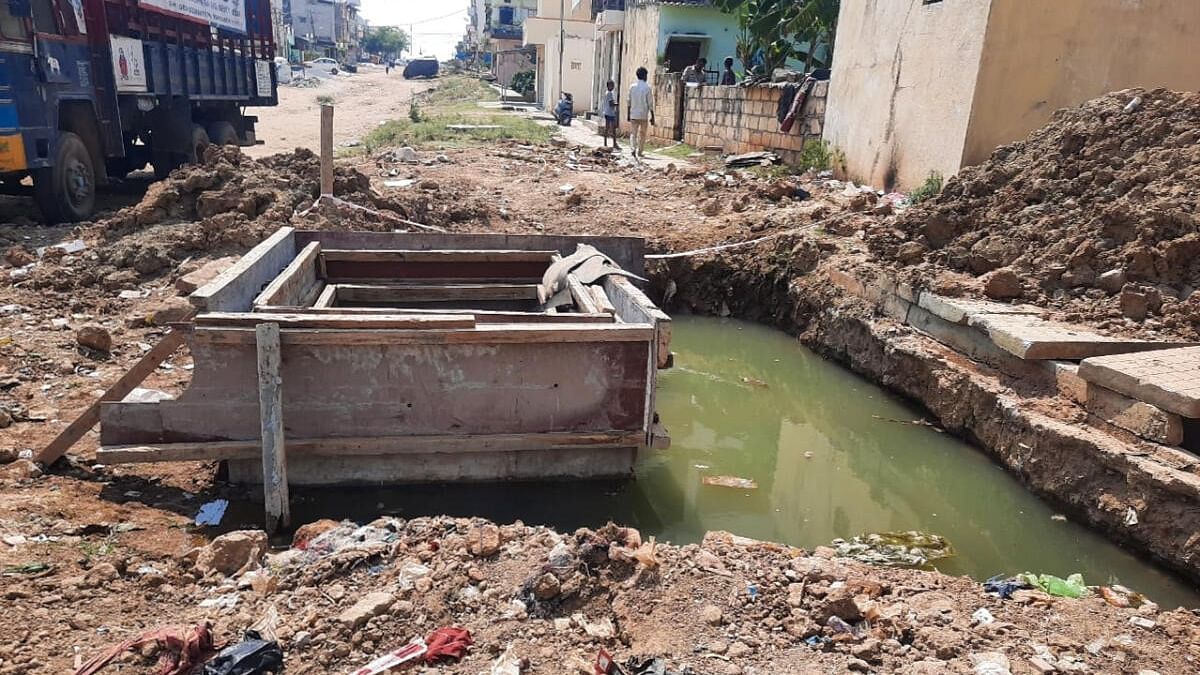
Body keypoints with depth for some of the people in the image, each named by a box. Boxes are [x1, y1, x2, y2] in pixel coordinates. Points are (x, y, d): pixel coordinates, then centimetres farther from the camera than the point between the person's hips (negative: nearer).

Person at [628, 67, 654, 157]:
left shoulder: (632, 87, 2)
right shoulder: (647, 88, -7)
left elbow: (629, 102, 5)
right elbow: (650, 104, -7)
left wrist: (628, 115, 14)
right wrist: (652, 117, -1)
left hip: (633, 115, 2)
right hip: (644, 115, -2)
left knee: (634, 133, 5)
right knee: (642, 134, 10)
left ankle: (634, 148, -17)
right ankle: (640, 152, 17)